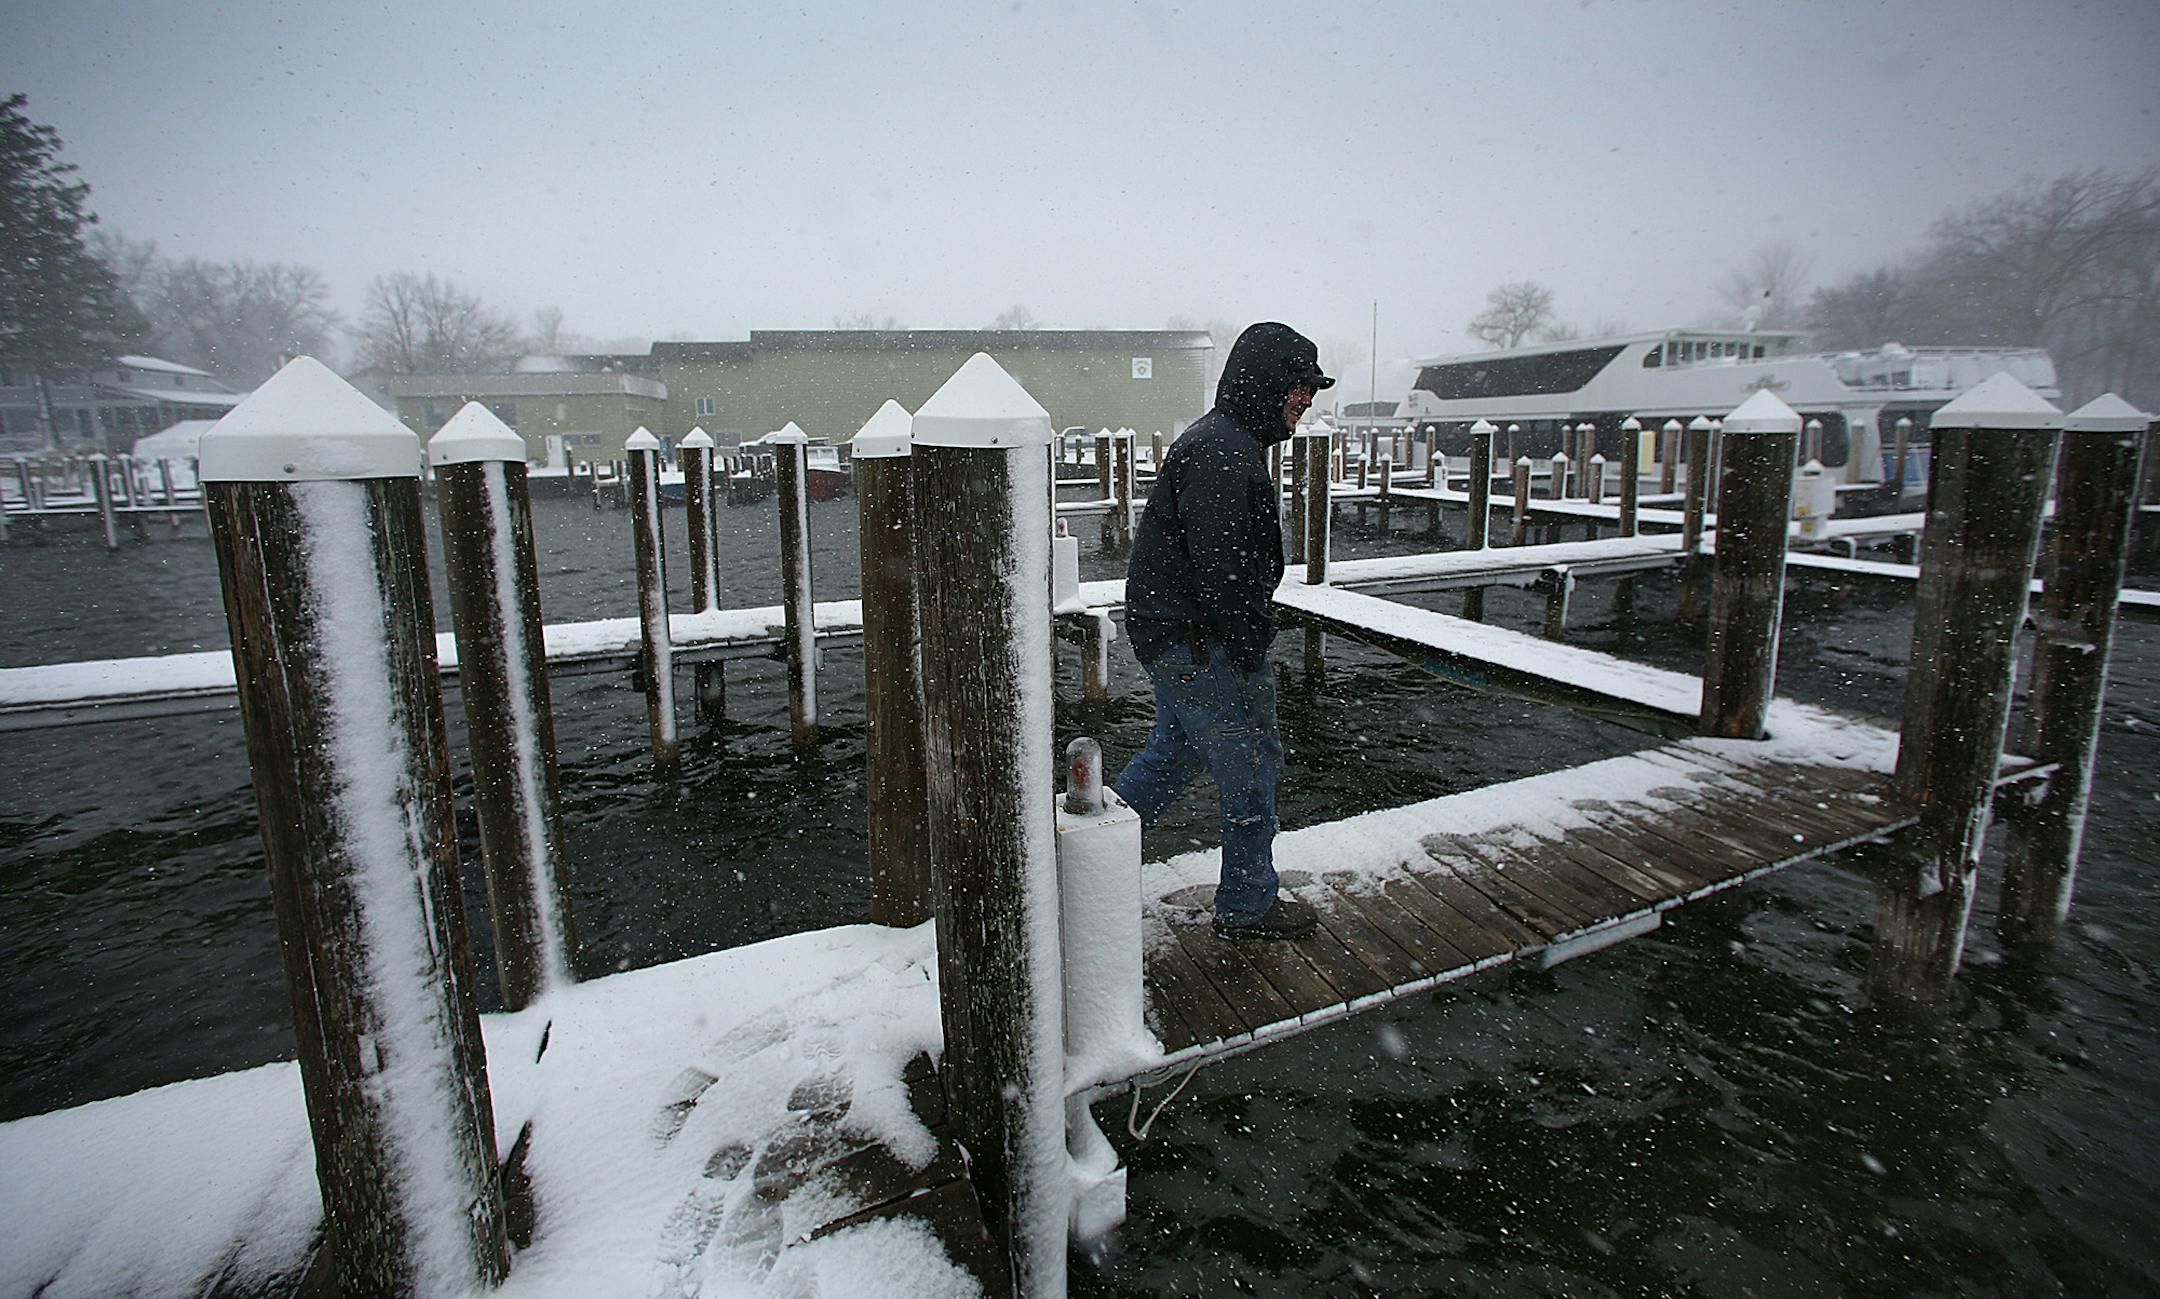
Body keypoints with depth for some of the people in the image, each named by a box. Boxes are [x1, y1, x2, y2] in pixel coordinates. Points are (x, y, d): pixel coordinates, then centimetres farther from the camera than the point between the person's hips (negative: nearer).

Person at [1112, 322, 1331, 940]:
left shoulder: (1225, 441, 17)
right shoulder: (1222, 451, -20)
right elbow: (1220, 564, -25)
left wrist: (1250, 635, 20)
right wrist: (1250, 645, -16)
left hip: (1166, 633, 11)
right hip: (1198, 643, -11)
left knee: (1173, 752, 22)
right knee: (1252, 762, 3)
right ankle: (1247, 906, 20)